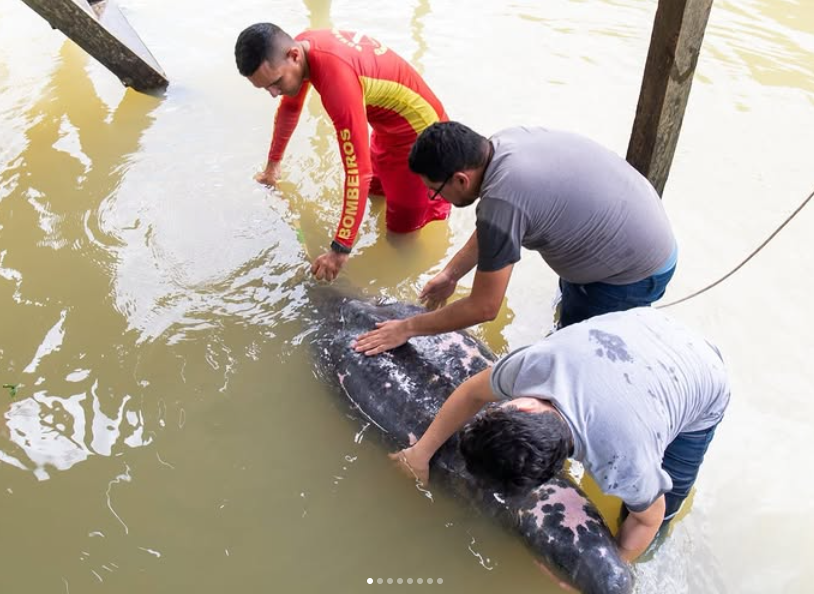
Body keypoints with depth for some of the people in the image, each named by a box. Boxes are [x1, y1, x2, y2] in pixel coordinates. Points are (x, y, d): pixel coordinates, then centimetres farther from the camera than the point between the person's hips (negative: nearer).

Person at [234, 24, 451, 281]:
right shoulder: (302, 46, -10)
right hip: (388, 124, 8)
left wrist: (341, 248, -35)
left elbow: (358, 171, -39)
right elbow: (289, 108, 11)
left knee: (402, 226, 3)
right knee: (376, 186, 28)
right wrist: (273, 164, 24)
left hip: (418, 132, -8)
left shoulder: (337, 78, -39)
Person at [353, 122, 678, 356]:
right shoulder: (505, 140, -9)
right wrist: (451, 273, 13)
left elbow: (483, 308, -23)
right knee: (571, 295, 32)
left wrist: (407, 328, -12)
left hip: (636, 276, -9)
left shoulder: (502, 202, -34)